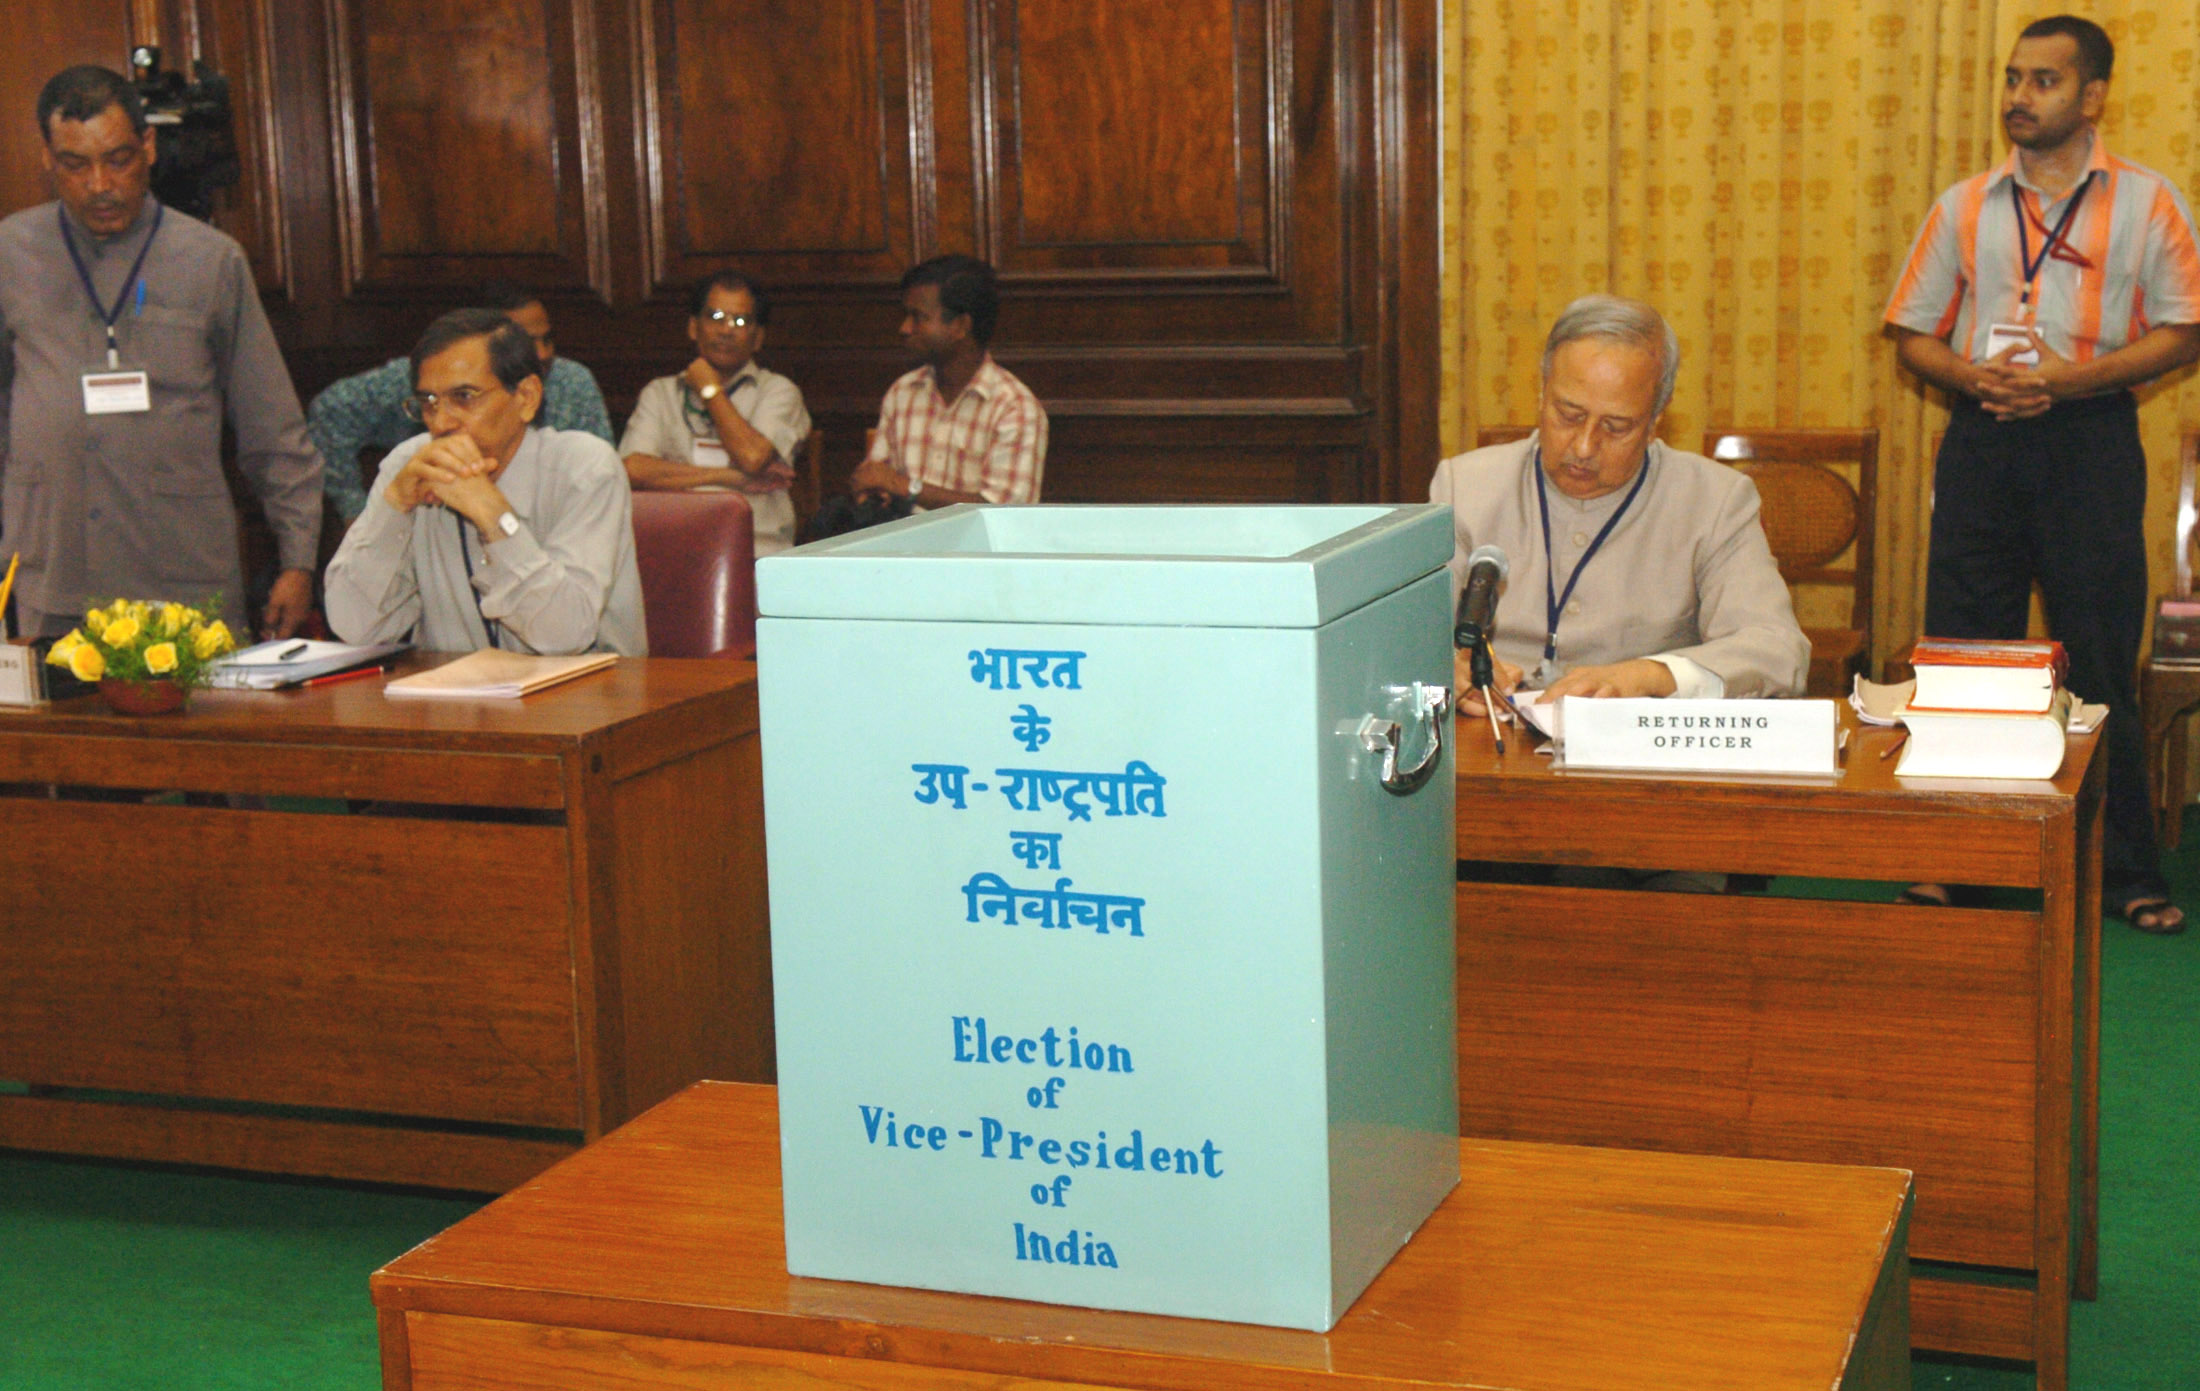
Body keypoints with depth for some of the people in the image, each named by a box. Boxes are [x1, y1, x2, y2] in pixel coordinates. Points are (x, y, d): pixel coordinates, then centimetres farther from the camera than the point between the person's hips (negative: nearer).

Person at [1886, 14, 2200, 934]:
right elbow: (1914, 334, 12)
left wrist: (2076, 376, -14)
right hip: (1981, 441, 2)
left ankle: (2126, 872, 8)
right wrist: (1973, 376, -9)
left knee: (2100, 659, 0)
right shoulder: (1965, 207, 11)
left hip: (2090, 438, -2)